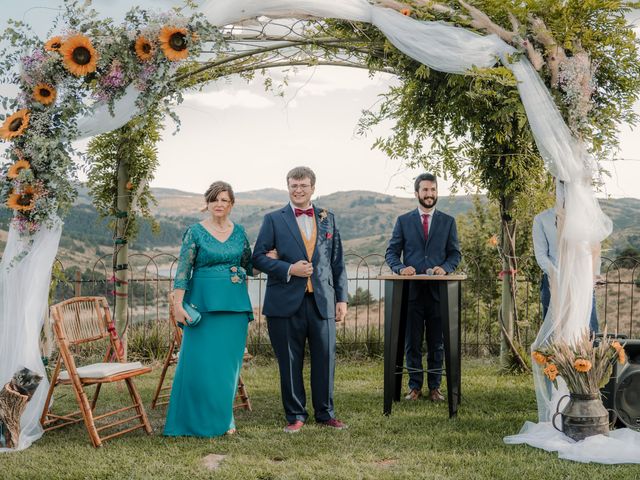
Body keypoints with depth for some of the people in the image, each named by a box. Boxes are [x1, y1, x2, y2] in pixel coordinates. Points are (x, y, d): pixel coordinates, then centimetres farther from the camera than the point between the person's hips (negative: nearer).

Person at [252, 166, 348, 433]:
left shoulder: (328, 218, 13)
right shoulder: (273, 219, 5)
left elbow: (337, 261, 13)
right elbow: (258, 256, 0)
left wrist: (342, 298, 7)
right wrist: (289, 269, -13)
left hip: (322, 301, 2)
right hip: (287, 303, -2)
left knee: (325, 359, 5)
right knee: (290, 362, 5)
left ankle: (325, 413, 21)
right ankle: (295, 416, 19)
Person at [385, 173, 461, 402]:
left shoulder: (448, 222, 10)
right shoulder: (403, 221, 8)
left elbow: (455, 253, 8)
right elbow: (391, 252, 6)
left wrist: (445, 267, -12)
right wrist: (401, 268, -13)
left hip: (438, 290, 1)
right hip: (412, 290, 0)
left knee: (437, 342, 6)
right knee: (412, 342, 4)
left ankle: (434, 387, 17)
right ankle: (415, 386, 15)